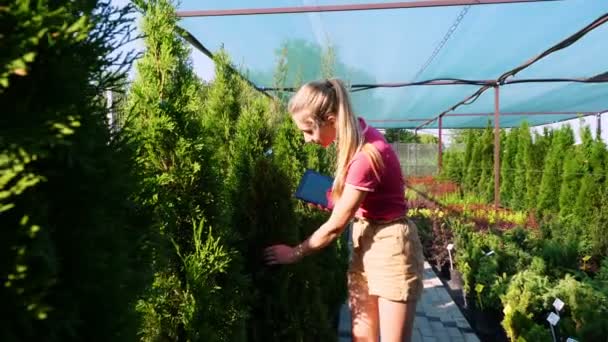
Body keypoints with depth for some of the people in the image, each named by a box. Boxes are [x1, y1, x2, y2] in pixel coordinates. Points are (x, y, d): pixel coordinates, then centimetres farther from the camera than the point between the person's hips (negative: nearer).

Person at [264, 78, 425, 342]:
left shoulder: (366, 155, -29)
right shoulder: (358, 135, -1)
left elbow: (335, 226, -18)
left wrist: (295, 253, -5)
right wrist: (333, 196, -1)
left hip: (390, 245, -8)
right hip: (365, 241, 8)